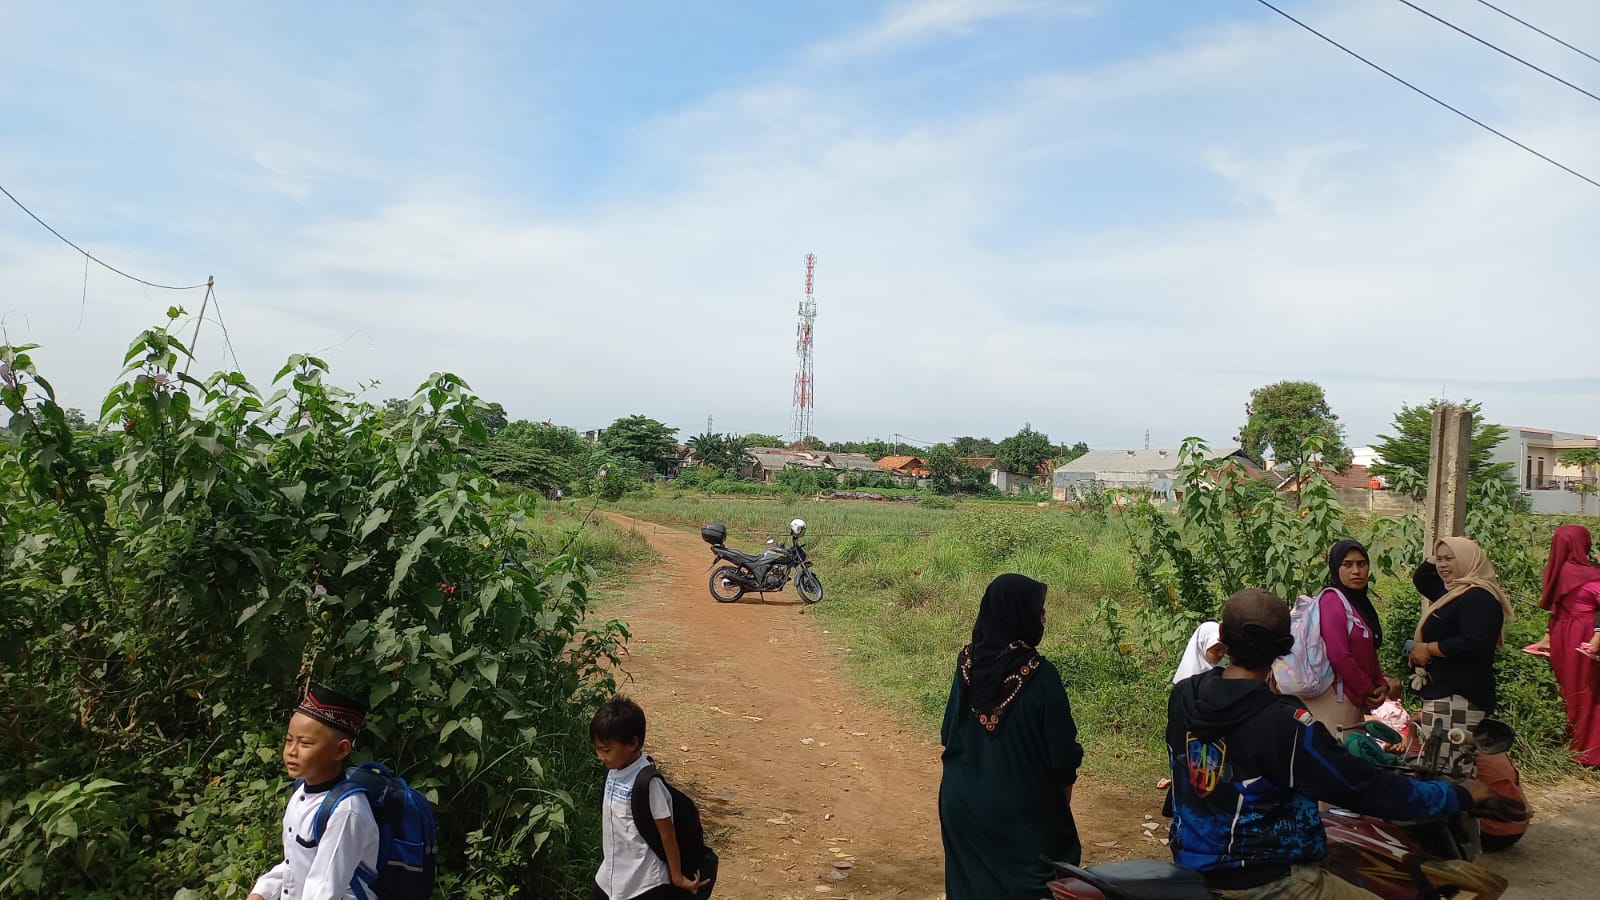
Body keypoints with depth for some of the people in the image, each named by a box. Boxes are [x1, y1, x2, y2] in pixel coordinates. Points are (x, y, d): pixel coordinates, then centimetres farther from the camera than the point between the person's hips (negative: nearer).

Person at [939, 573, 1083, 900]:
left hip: (963, 800, 5)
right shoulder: (1039, 674, -20)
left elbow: (948, 732, 3)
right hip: (1022, 807, -4)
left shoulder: (968, 662, -7)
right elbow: (1061, 750, -14)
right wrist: (1063, 801, 4)